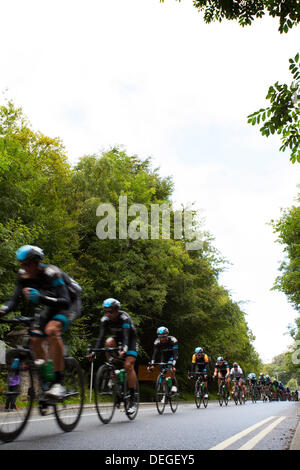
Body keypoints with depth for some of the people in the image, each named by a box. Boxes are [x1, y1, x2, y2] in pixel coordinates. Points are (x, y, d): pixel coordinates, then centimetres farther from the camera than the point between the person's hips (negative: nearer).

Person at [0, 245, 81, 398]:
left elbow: (65, 302, -39)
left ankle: (59, 383, -31)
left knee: (51, 329, -33)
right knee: (35, 340, -8)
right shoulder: (24, 276, -11)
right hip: (49, 307, 7)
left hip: (68, 305, -7)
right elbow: (15, 300, -9)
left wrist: (40, 298, -51)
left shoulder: (51, 274, -31)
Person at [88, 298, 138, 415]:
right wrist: (94, 352, -39)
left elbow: (126, 336, -42)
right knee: (108, 343, -31)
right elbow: (101, 337, -25)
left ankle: (133, 399, -14)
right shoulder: (105, 319, -19)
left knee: (128, 365, -21)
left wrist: (123, 350, -59)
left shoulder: (124, 317, -31)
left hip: (130, 338, -5)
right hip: (117, 337, 5)